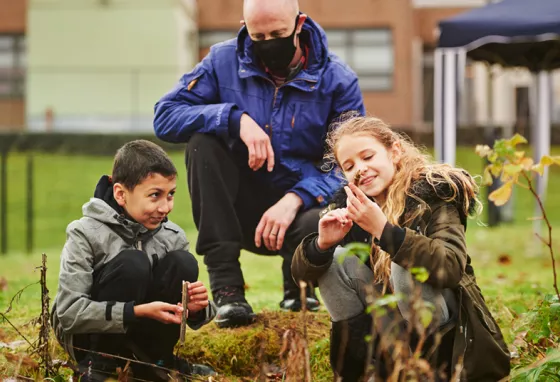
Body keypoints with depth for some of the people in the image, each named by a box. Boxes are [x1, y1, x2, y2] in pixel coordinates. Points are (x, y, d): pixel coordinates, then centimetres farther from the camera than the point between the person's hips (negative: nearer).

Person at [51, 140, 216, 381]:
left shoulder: (173, 237, -6)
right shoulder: (87, 234, -20)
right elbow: (69, 312, -27)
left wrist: (196, 309, -27)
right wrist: (138, 311, -37)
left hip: (136, 336, 5)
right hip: (85, 335, -4)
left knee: (183, 263, -19)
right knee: (131, 263, -30)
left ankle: (153, 360, -4)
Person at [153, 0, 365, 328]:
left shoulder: (337, 79, -8)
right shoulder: (224, 61, -3)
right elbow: (165, 117, -12)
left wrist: (294, 200, -30)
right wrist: (236, 119, -26)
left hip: (303, 206, -2)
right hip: (241, 210, 2)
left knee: (318, 226, -38)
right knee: (203, 137, -24)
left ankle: (298, 288, 3)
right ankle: (226, 286, -25)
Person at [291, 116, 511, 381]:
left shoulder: (434, 192, -17)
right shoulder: (349, 204, -2)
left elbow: (451, 268, -34)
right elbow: (301, 272, -5)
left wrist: (384, 230, -43)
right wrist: (323, 243, -28)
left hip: (440, 329, -5)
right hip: (389, 328, 5)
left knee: (406, 263, -30)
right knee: (336, 258, -14)